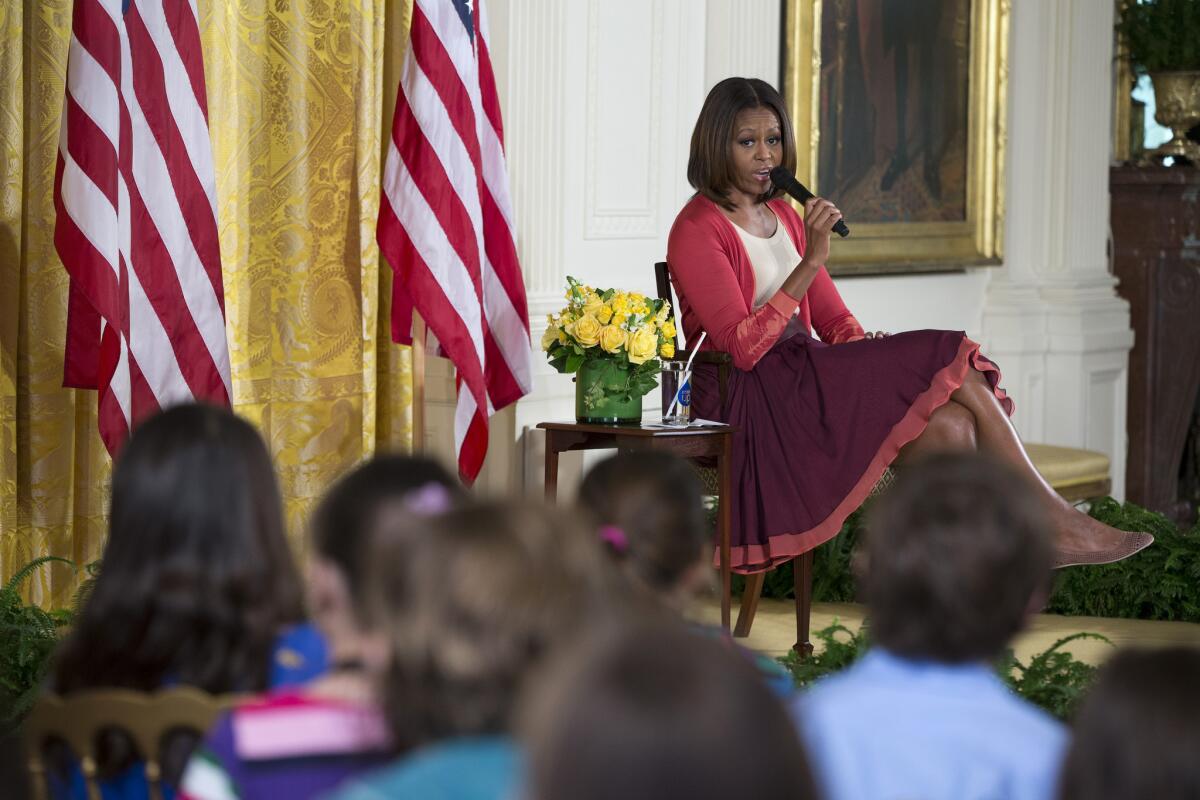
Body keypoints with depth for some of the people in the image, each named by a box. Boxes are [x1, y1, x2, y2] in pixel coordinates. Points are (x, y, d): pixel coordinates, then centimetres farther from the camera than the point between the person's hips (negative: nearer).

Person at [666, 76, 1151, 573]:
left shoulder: (783, 215, 18)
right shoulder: (696, 231, -8)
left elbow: (835, 322, 17)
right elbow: (743, 346, -19)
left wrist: (871, 358, -6)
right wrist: (812, 261, -23)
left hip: (800, 378, 8)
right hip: (750, 401, -7)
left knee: (950, 425, -22)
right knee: (950, 365, -18)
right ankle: (1052, 519, -13)